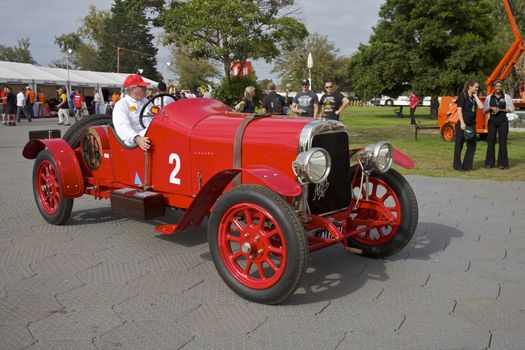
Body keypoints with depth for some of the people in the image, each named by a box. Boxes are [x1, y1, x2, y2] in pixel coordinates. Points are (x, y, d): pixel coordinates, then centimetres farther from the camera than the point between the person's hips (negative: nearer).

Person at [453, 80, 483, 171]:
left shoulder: (474, 97, 13)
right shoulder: (463, 95, -6)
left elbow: (481, 106, -2)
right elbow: (459, 110, -12)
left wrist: (475, 96, 1)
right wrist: (462, 123, -19)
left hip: (472, 124, 7)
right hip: (463, 124, -7)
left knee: (472, 145, 7)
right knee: (459, 144, 2)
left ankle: (467, 165, 15)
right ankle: (457, 166, 10)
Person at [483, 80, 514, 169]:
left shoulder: (506, 97, 4)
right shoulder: (489, 97, 8)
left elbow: (511, 109, 0)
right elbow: (484, 110, 10)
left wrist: (500, 110, -13)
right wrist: (491, 108, -10)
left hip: (503, 121, -1)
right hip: (492, 121, 1)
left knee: (502, 141, -2)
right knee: (491, 141, 1)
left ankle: (502, 163, 3)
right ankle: (489, 163, 8)